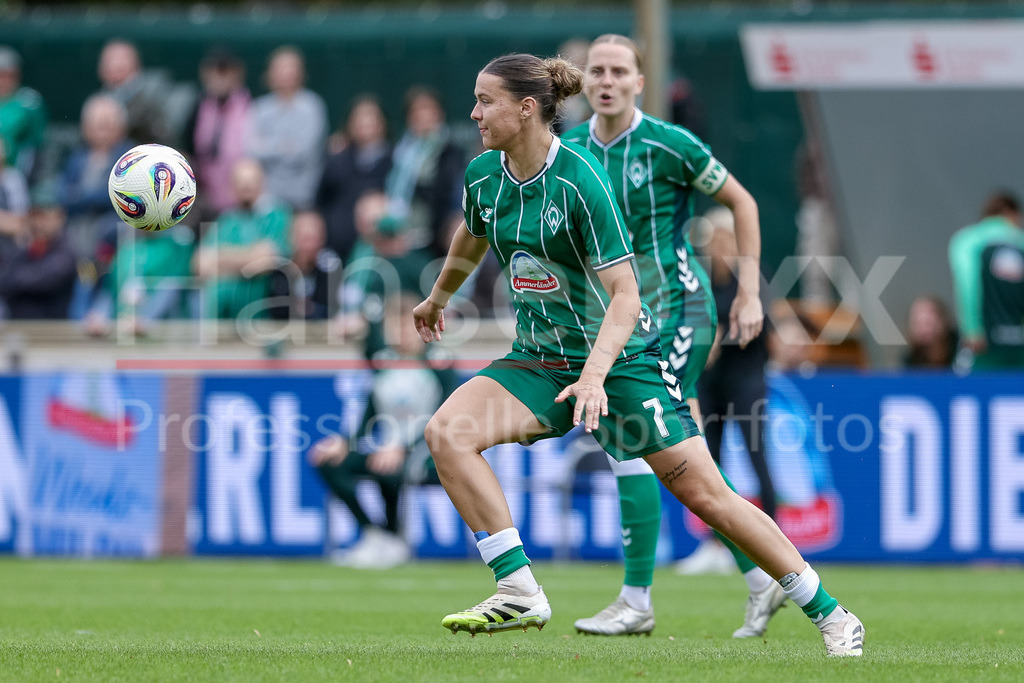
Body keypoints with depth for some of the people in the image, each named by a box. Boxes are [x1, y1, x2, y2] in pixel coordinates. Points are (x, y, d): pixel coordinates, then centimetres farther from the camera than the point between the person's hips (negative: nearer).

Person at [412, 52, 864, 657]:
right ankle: (520, 592, -19)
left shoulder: (580, 179, -21)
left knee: (705, 494, -7)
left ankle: (830, 616, 6)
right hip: (538, 359, 6)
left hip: (621, 357, -6)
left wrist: (595, 375, -37)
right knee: (447, 431, -20)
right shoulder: (483, 177, -2)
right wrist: (438, 300, 39)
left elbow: (624, 294, -24)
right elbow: (472, 238, 23)